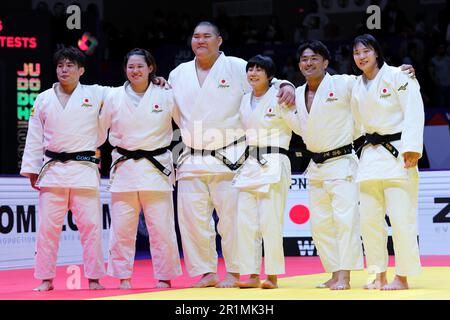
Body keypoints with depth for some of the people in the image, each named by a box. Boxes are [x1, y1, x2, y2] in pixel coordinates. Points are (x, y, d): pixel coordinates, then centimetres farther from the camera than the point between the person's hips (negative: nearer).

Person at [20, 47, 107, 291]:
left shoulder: (96, 95, 4)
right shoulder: (43, 99, 9)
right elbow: (35, 138, 10)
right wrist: (31, 169, 7)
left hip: (84, 168, -1)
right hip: (52, 169, 1)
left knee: (90, 225, -3)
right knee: (47, 226, 1)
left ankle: (94, 278, 6)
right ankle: (46, 279, 10)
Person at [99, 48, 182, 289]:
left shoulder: (165, 96, 0)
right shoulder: (114, 98, 4)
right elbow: (100, 129, 15)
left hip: (156, 167, -1)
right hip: (124, 168, 1)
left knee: (161, 227, -1)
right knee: (121, 227, 2)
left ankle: (164, 278, 10)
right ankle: (123, 277, 14)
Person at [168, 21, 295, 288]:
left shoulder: (237, 68, 0)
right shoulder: (179, 74, 12)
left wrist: (286, 88, -18)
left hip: (228, 158, -4)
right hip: (192, 160, 4)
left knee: (231, 217, -4)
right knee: (192, 217, 3)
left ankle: (234, 273, 6)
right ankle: (206, 273, 13)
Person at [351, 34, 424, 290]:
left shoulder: (397, 76, -6)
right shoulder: (357, 87, 14)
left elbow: (414, 111, -13)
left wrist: (412, 148, -20)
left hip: (397, 153, -7)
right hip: (371, 152, 7)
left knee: (401, 218, -9)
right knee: (370, 219, 6)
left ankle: (403, 277, -1)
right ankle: (380, 276, 15)